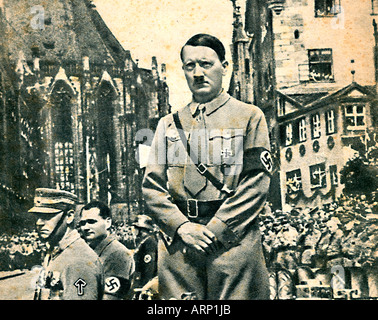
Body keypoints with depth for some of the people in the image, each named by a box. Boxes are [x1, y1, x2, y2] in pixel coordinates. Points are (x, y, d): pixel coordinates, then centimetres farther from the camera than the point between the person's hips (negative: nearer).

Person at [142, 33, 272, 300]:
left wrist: (214, 230, -12)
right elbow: (152, 187, 8)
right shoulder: (169, 124, 14)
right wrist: (182, 227, -7)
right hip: (178, 246, 3)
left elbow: (257, 184, -4)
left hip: (233, 242, -2)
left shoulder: (249, 117, 5)